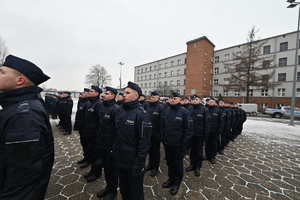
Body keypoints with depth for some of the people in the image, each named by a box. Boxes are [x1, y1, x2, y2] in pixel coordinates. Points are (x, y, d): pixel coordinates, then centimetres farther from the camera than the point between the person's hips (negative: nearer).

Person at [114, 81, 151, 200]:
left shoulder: (141, 114, -19)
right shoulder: (122, 112, 5)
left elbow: (144, 142, -20)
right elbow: (118, 135, 12)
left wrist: (138, 164, -18)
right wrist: (116, 152, 11)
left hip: (133, 163, -7)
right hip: (121, 160, 7)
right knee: (123, 190, 26)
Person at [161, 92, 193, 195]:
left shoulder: (184, 112, -13)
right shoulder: (166, 111, 2)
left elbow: (188, 129, -12)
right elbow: (162, 126, 10)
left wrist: (184, 144, -13)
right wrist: (163, 138, 7)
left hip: (178, 144, -4)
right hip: (167, 143, 5)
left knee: (178, 163, 16)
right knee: (169, 162, 21)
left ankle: (177, 183, 37)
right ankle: (171, 179, 44)